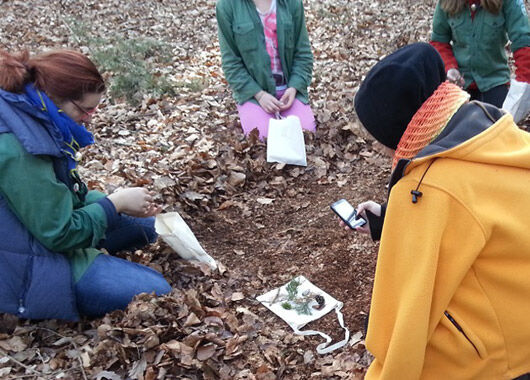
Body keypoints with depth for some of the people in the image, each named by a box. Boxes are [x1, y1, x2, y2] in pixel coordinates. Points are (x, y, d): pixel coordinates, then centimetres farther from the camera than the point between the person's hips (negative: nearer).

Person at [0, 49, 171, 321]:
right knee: (154, 292, -15)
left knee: (146, 225, 18)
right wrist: (116, 202, -13)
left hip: (41, 231, 10)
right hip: (31, 270, -10)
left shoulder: (33, 118, -1)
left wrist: (119, 203, -4)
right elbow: (59, 234, -25)